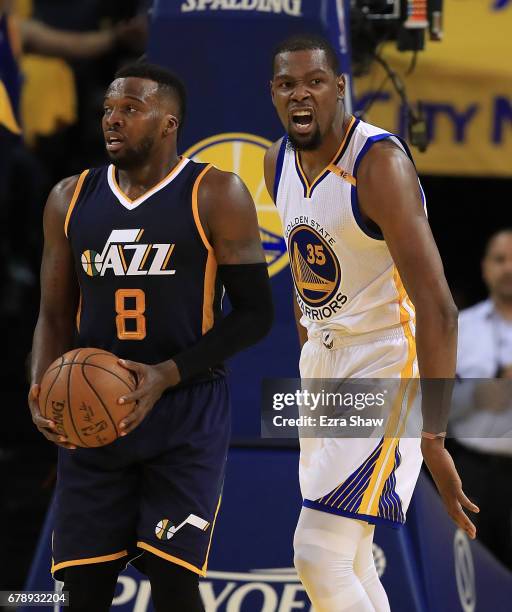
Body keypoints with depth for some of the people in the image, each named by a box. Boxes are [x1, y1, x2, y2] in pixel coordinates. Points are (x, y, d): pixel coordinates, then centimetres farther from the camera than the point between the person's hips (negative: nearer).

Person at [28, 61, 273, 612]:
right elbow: (55, 316, 14)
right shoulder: (70, 200, 8)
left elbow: (255, 313, -6)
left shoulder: (215, 196, -5)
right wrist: (40, 394, -6)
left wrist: (167, 375, -18)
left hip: (187, 416, -4)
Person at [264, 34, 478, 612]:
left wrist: (433, 438, -33)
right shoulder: (278, 162, 2)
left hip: (388, 359, -8)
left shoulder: (379, 163, -23)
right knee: (348, 563, 13)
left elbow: (436, 307, -28)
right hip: (324, 359, 8)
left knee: (319, 556, -16)